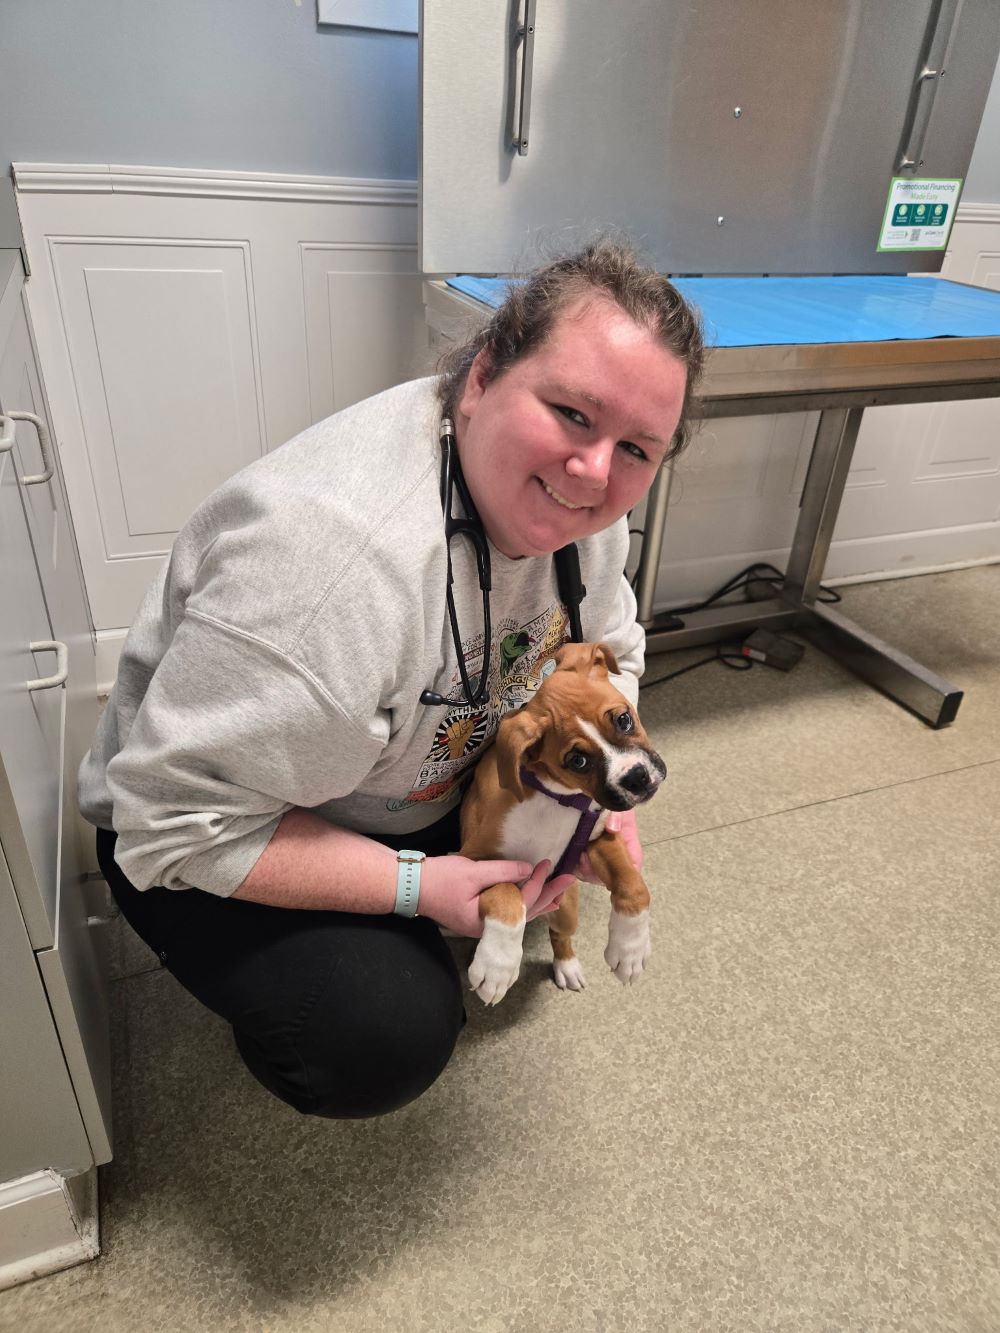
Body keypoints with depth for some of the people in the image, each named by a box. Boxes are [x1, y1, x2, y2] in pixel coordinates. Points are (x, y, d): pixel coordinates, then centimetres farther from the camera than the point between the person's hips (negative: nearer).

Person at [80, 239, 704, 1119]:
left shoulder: (571, 498, -14)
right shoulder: (334, 555, -39)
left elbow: (608, 648, 3)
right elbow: (182, 827, -32)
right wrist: (417, 885, -28)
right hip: (208, 826, -7)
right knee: (387, 1039, -23)